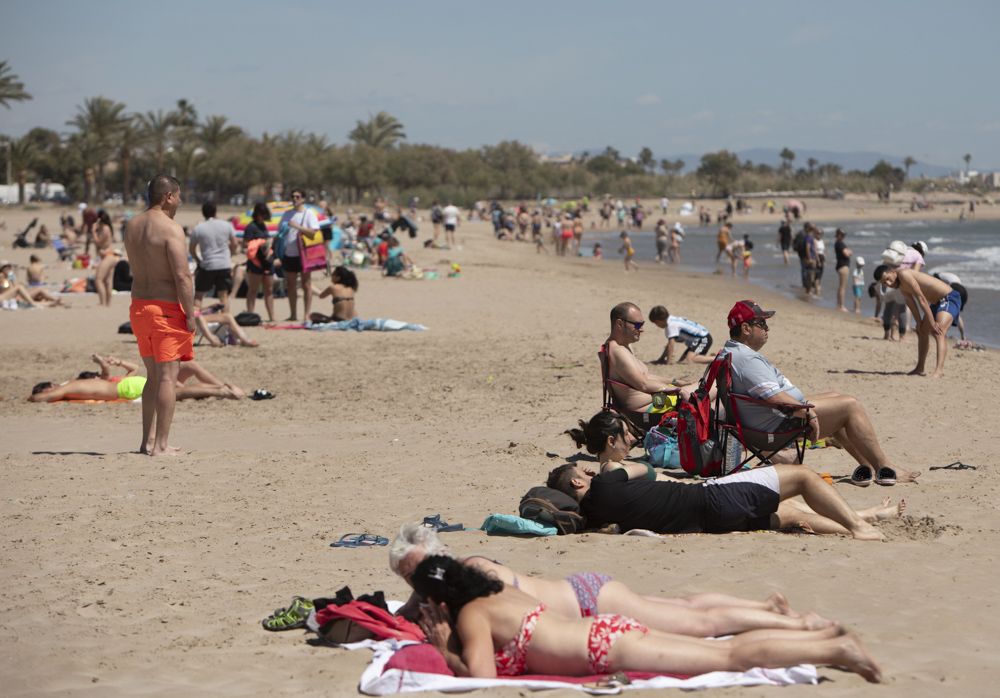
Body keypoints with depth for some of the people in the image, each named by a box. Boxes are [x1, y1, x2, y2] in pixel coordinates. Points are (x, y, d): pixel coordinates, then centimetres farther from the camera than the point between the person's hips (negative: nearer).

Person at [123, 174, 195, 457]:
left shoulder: (132, 226, 10)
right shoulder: (171, 229, -14)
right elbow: (182, 276, -19)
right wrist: (190, 315, -15)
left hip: (138, 306, 8)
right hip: (166, 308, -8)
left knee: (153, 376, 17)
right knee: (168, 376, -4)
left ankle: (147, 440, 19)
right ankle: (161, 445, -6)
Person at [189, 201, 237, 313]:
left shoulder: (198, 228, -5)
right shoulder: (226, 225, 1)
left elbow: (191, 249, 4)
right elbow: (234, 244, 10)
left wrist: (198, 261, 21)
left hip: (207, 266, -2)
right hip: (225, 266, 2)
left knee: (198, 295, 8)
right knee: (223, 295, 6)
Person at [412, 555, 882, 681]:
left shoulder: (470, 617, -10)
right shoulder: (498, 593, 15)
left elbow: (482, 676, -22)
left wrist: (446, 654, -6)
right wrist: (450, 645, 18)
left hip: (609, 648, -8)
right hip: (608, 633, 8)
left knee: (733, 656, -8)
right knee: (727, 649, 11)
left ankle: (836, 649, -7)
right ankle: (827, 637, 14)